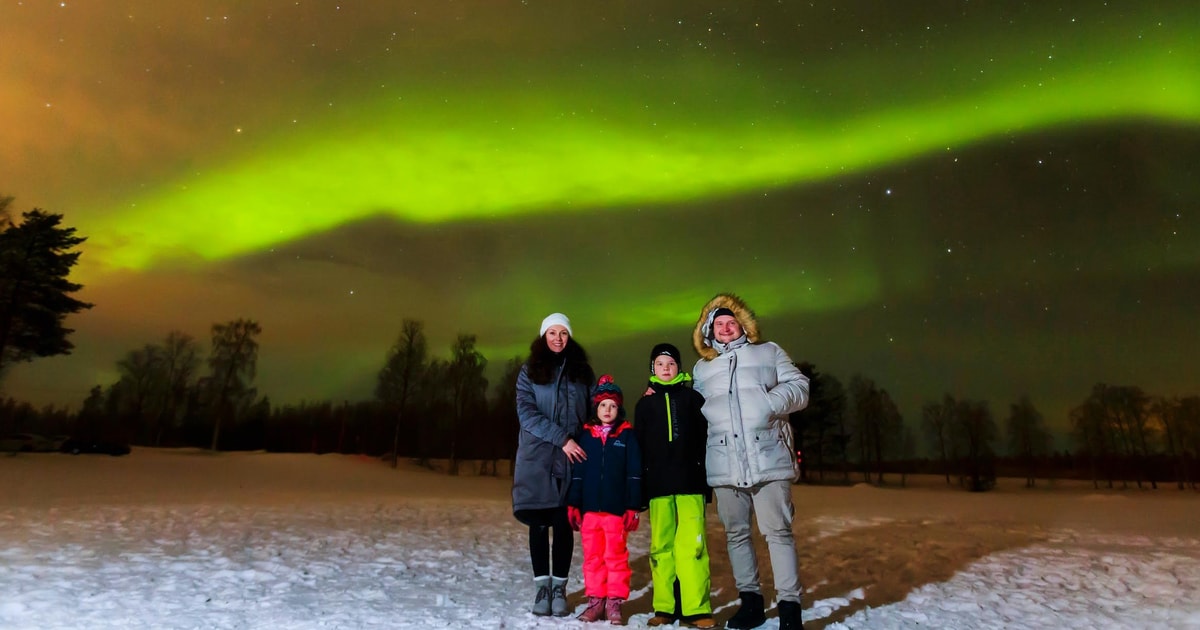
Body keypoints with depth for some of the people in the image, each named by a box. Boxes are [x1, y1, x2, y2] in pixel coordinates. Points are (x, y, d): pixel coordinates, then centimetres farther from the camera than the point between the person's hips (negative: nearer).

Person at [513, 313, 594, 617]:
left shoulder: (582, 370, 9)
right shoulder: (529, 371, 4)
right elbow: (527, 413, -7)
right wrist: (562, 438, -15)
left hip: (572, 459, 1)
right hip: (537, 457, -1)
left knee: (563, 523, 1)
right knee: (539, 523, 3)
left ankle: (559, 588, 13)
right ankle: (541, 586, 15)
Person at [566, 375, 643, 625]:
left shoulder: (627, 435, 1)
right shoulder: (585, 435, 8)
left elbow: (634, 474, -1)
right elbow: (576, 472, 8)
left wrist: (633, 507, -5)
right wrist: (573, 504, 2)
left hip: (616, 508, -2)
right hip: (589, 508, 3)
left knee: (616, 556, 4)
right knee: (592, 556, 9)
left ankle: (614, 603, 15)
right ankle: (595, 601, 21)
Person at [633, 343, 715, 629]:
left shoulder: (692, 397, 9)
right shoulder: (645, 404, 14)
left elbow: (707, 438, 5)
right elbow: (639, 447, 12)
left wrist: (709, 479, -1)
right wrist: (638, 488, 6)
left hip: (690, 481, -2)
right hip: (658, 484, 2)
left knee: (692, 544, -8)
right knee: (662, 546, 3)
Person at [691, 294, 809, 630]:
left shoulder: (768, 352, 12)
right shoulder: (701, 368, 18)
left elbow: (800, 387, 5)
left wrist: (772, 402, -11)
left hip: (768, 457, -2)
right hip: (724, 464, 3)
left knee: (778, 532, -3)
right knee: (736, 534, 9)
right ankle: (750, 600, 22)